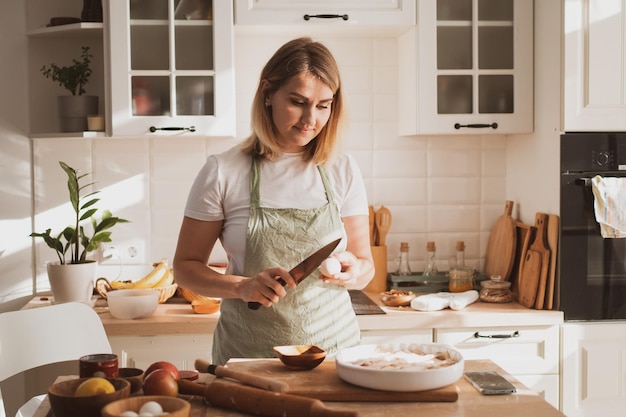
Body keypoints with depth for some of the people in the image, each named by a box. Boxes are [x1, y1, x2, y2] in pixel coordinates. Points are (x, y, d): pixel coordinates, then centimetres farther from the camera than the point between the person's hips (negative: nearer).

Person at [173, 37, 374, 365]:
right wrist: (242, 287, -14)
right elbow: (185, 267, 2)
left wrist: (353, 270, -11)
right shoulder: (223, 172, -2)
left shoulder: (343, 171, 5)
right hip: (248, 352, -1)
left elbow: (366, 265, 11)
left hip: (333, 346, 2)